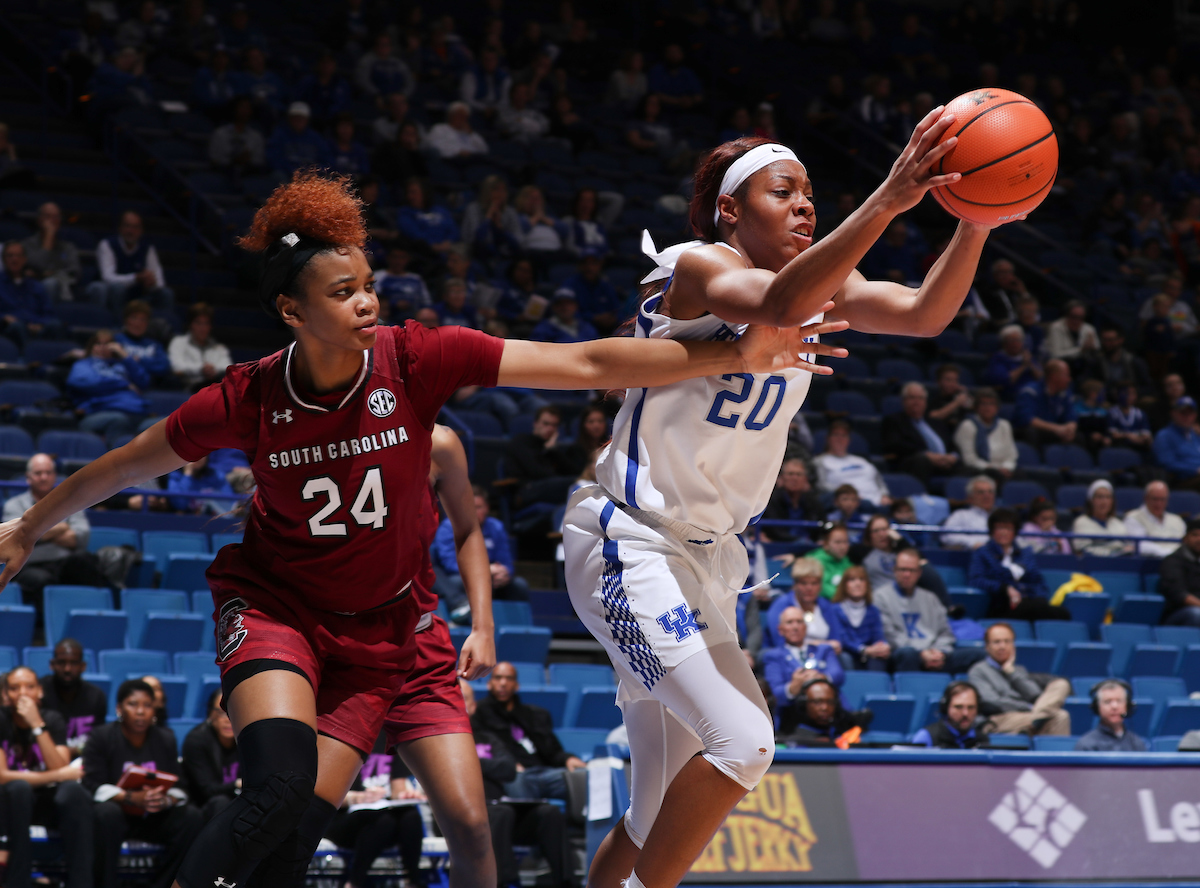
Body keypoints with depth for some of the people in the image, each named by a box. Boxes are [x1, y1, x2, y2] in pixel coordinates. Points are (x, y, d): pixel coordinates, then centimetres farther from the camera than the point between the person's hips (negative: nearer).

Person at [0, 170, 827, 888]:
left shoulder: (417, 360, -17)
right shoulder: (248, 399, -16)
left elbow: (585, 364, -21)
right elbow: (122, 468, 1)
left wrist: (734, 355, -27)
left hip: (375, 627, 2)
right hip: (272, 602, -2)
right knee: (279, 787, -28)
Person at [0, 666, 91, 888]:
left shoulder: (52, 720, -2)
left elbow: (60, 769, -16)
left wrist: (38, 726, -24)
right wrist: (57, 776, -20)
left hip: (49, 802, 2)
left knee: (73, 790, -30)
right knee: (19, 787, -36)